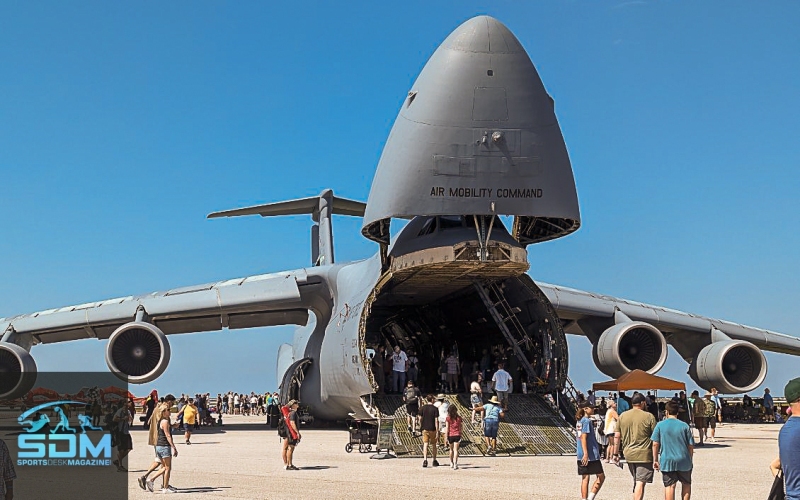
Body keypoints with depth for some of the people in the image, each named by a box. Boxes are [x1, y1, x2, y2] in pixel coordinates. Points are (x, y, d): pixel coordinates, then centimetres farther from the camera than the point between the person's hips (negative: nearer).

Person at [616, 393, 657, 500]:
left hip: (628, 454, 5)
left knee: (636, 481, 21)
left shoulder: (622, 416, 5)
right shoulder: (649, 417, -6)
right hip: (644, 455, -5)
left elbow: (617, 437, 6)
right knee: (640, 482, -6)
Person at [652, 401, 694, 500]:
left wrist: (655, 460, 6)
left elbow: (655, 444, -3)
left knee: (669, 486, 1)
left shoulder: (660, 425, -3)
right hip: (683, 461, 1)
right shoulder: (684, 426, -1)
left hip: (667, 461, -1)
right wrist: (690, 459, 15)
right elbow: (690, 445, 1)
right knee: (686, 484, 17)